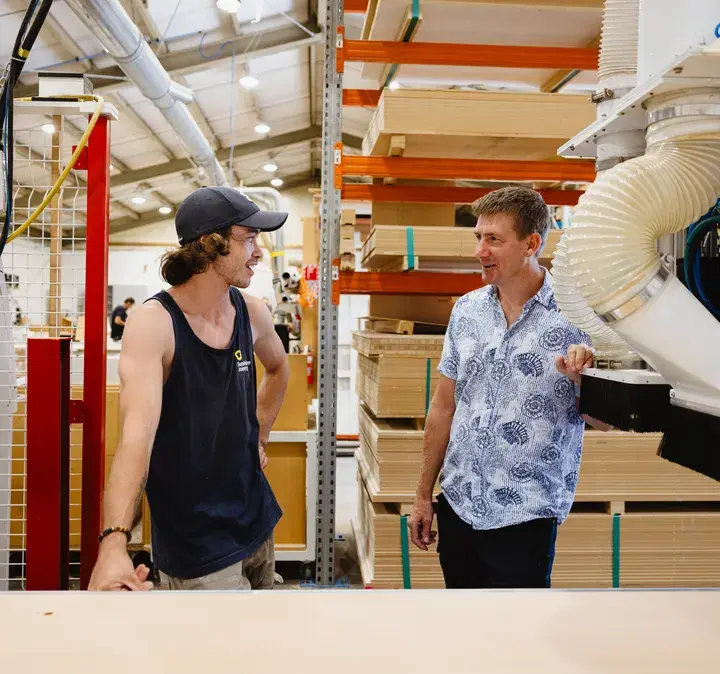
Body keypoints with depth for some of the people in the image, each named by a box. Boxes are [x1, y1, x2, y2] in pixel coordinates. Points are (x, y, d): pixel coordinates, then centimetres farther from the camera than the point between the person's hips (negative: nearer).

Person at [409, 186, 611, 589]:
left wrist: (583, 378, -26)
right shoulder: (467, 309, 2)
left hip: (525, 516, -4)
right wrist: (424, 495, 10)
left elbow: (603, 422, -5)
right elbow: (444, 407, 7)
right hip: (457, 505, 5)